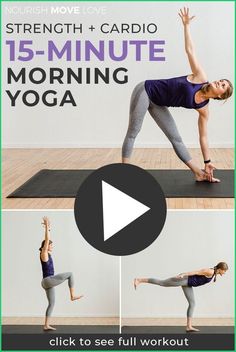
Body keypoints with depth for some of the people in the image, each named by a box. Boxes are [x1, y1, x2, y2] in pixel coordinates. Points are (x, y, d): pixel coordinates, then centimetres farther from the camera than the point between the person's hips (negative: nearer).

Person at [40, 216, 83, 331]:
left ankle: (46, 325, 10)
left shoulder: (47, 254, 14)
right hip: (48, 280, -9)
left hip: (48, 282, 9)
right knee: (70, 274, -6)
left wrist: (48, 227, 22)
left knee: (51, 304, 9)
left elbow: (47, 240, 22)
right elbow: (47, 240, -16)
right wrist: (47, 226, -16)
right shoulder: (44, 254, -8)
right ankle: (72, 296, -5)